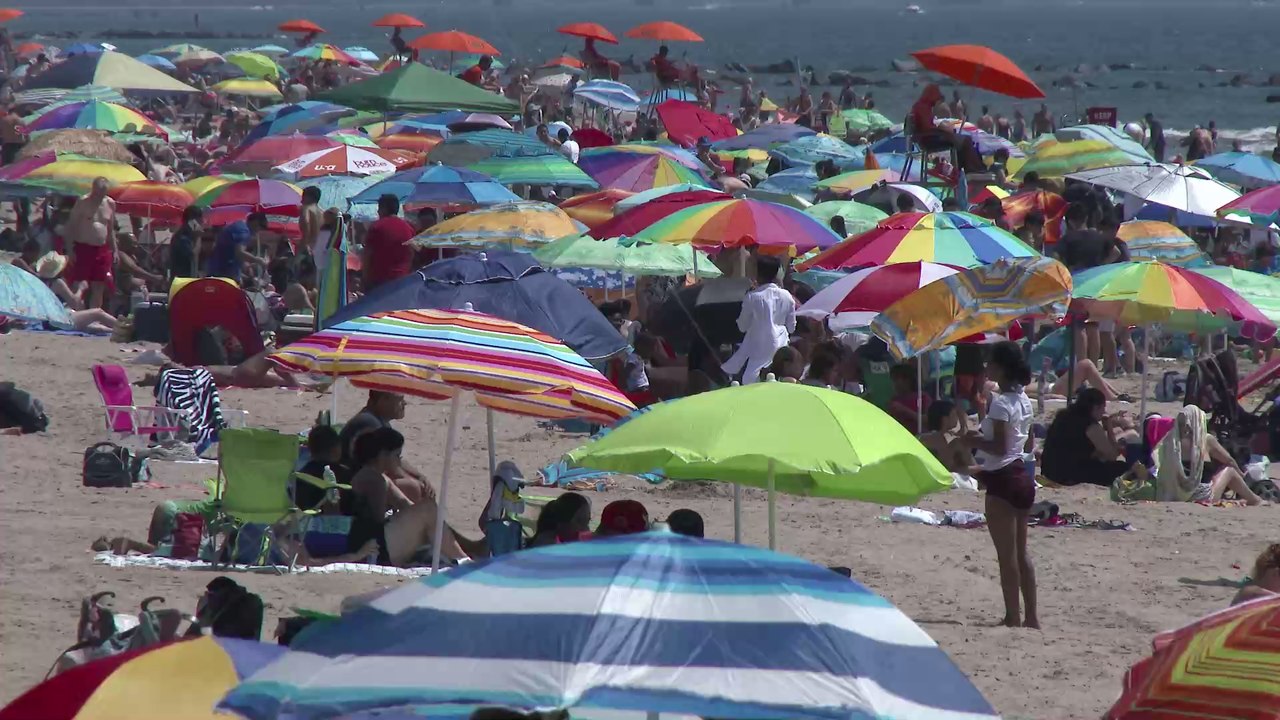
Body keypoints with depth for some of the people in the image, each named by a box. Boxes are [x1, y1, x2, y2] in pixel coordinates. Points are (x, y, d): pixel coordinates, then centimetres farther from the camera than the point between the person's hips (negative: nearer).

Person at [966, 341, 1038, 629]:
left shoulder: (1000, 403, -17)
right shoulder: (1023, 400, 10)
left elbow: (1000, 446, -23)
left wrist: (975, 441, -8)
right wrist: (983, 440, 17)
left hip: (1002, 479, -9)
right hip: (1022, 477, 9)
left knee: (1007, 554, -4)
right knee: (1020, 552, 13)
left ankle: (1013, 616, -3)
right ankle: (1031, 616, 15)